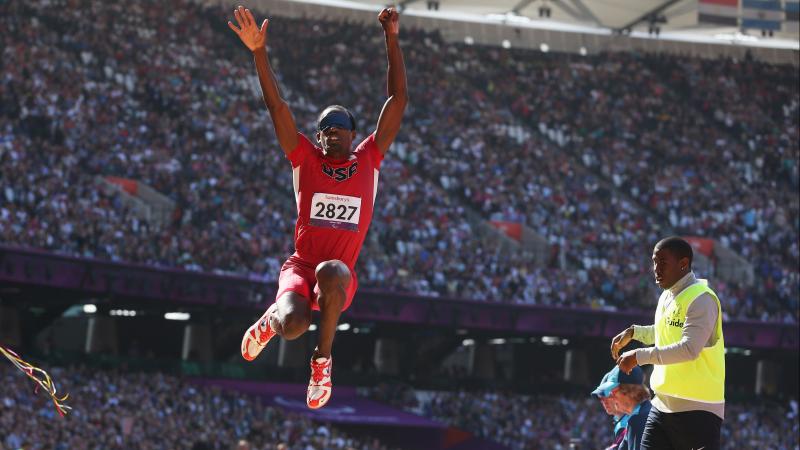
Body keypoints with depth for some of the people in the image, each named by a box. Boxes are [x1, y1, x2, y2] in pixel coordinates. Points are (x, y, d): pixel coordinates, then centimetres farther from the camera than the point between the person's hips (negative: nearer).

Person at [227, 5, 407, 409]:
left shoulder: (369, 160, 6)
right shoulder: (305, 159, 5)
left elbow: (398, 100, 2)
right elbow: (276, 106, -2)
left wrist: (391, 40, -4)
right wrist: (259, 52, -12)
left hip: (340, 276, -1)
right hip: (300, 266, 1)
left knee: (331, 270, -38)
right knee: (293, 326, -28)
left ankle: (322, 360, -17)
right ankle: (272, 319, 15)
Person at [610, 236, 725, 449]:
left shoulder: (701, 299, -15)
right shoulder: (667, 297, 14)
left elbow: (689, 349, -26)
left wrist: (640, 356, -21)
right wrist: (633, 332, 20)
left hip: (697, 409, -9)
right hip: (663, 405, 9)